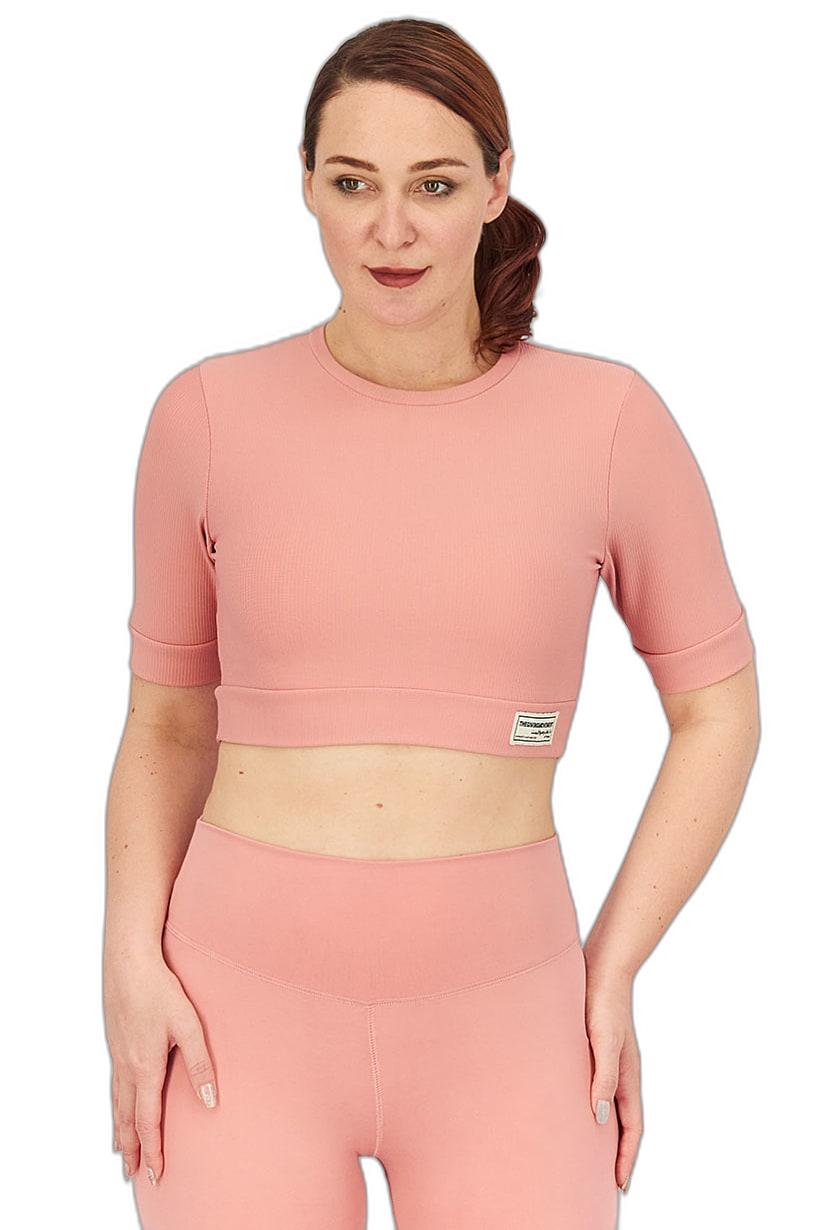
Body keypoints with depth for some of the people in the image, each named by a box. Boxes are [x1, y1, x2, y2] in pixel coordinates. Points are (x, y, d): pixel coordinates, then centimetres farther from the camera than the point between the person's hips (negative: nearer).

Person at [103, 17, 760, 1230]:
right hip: (247, 1011, 0)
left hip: (493, 1025, 0)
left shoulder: (609, 419, -5)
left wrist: (611, 973, -1)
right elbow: (167, 721, 7)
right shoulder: (209, 416, -3)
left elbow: (719, 706, 6)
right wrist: (131, 968, -6)